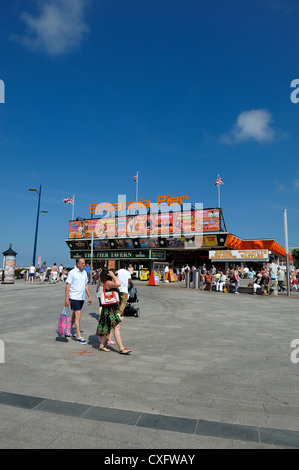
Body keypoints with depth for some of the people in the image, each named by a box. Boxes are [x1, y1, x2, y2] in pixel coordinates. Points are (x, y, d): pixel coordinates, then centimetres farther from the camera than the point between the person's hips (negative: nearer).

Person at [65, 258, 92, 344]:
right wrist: (67, 299, -16)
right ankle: (79, 337, -4)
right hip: (74, 297, -7)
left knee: (75, 315, 16)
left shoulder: (84, 273, 10)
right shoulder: (72, 272, -10)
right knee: (78, 316, -9)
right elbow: (68, 286, -11)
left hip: (81, 297, 7)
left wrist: (89, 296, 14)